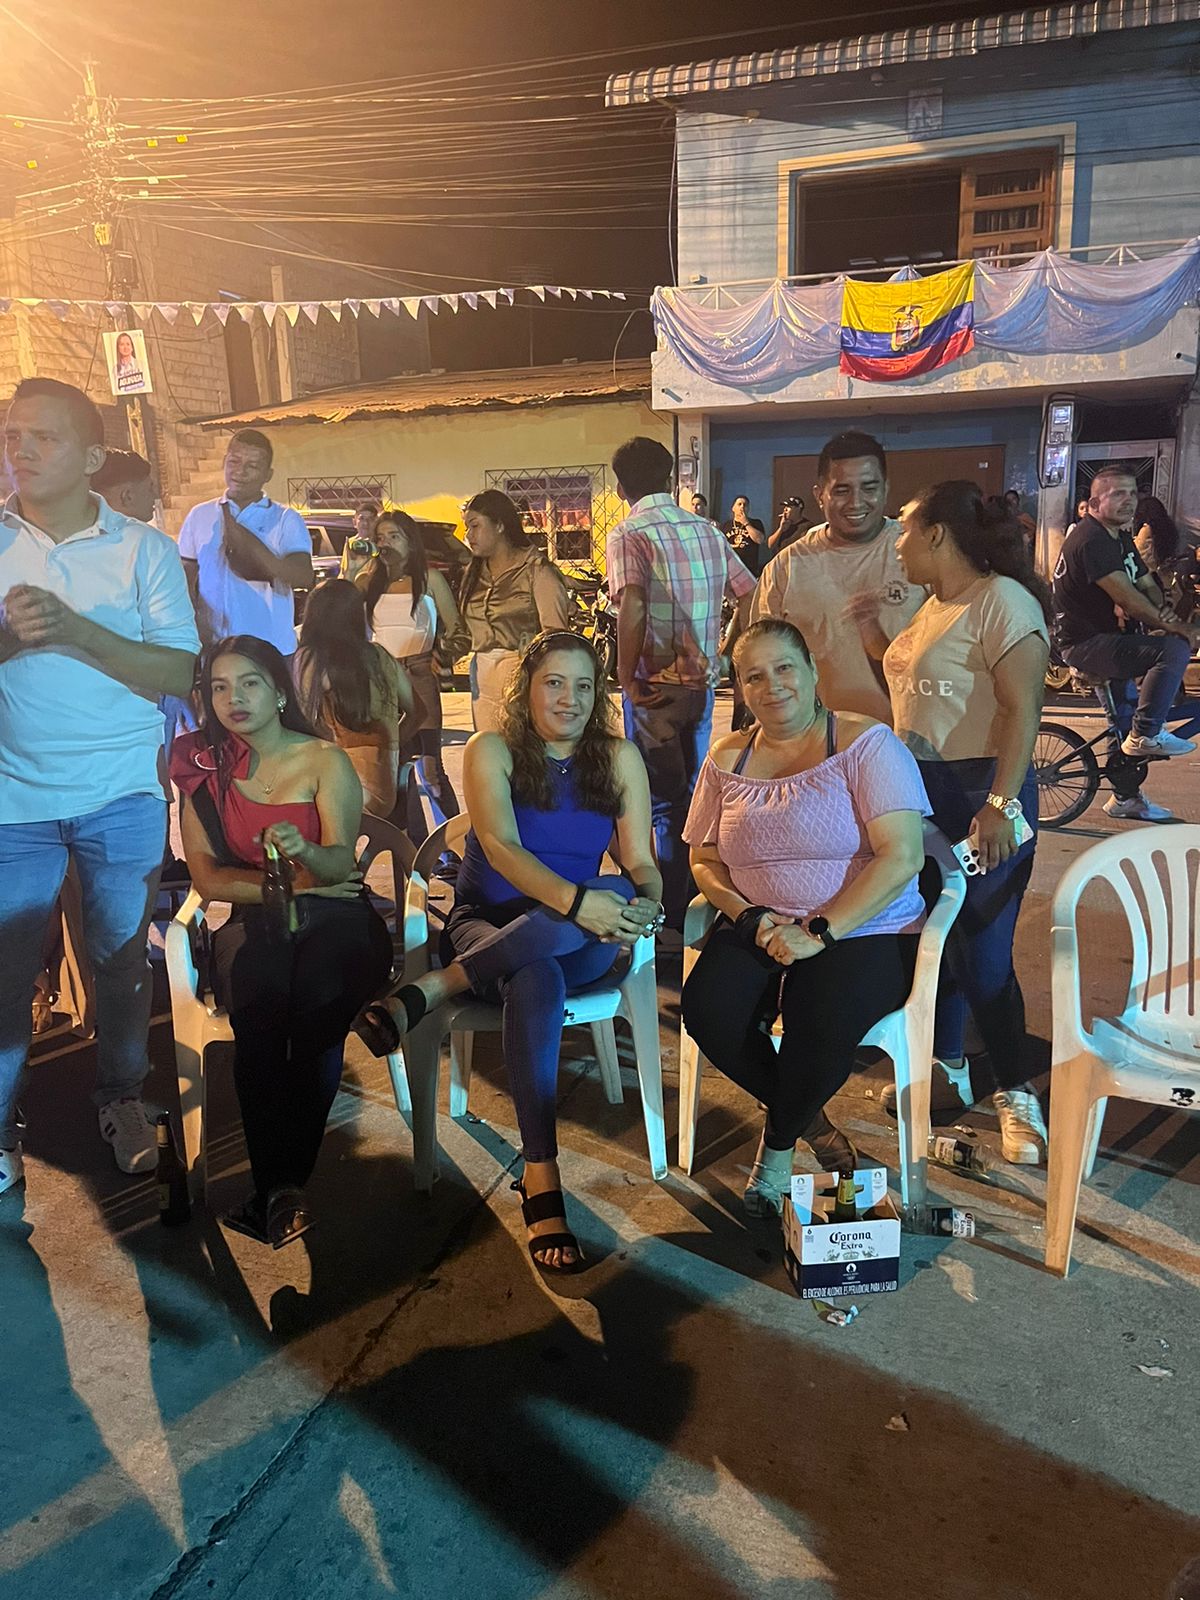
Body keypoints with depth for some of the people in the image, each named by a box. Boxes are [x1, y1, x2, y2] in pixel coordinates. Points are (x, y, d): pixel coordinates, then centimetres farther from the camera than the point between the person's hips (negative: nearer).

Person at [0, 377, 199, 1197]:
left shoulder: (145, 549, -2)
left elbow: (181, 673, -10)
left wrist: (75, 631, -21)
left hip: (121, 796, 0)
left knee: (121, 956, 11)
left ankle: (123, 1098, 31)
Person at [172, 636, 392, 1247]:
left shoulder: (325, 760, 2)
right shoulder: (204, 769, 10)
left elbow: (342, 861, -11)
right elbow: (206, 876, 5)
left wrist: (305, 853, -34)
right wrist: (289, 881, -5)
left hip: (336, 919, -1)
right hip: (253, 921, 2)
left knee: (318, 1007, -32)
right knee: (259, 1002, -32)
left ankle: (276, 1188, -19)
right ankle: (281, 1185, -25)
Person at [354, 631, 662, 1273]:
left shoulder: (619, 757, 8)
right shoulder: (492, 751, 0)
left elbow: (641, 862, 1)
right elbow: (501, 847, -17)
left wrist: (646, 906, -24)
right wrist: (573, 900, -34)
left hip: (578, 944, 2)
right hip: (486, 925, -2)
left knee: (618, 899, -36)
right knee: (536, 984, -38)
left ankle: (427, 991, -34)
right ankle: (541, 1183, -33)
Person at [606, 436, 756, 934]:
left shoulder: (628, 535, -8)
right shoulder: (706, 529, 9)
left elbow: (632, 606, -24)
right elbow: (750, 596, 9)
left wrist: (625, 677, -16)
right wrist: (724, 654, 13)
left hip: (655, 686, -6)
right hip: (700, 681, 6)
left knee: (660, 802, 2)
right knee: (691, 797, 17)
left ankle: (672, 922, 6)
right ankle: (694, 909, 28)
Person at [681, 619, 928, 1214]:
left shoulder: (865, 744, -6)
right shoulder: (728, 757, 9)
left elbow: (902, 857, -15)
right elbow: (704, 860, 12)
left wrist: (819, 931, -21)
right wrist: (749, 916, -8)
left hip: (864, 932, -4)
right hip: (758, 928, 4)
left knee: (820, 1025, -33)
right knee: (707, 1010, -25)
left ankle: (779, 1142, 3)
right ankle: (808, 1120, 5)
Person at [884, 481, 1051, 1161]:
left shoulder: (1003, 602, -14)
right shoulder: (935, 605, 14)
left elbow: (1023, 711, -22)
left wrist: (1000, 805, -26)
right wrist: (871, 628, 11)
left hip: (980, 793, -9)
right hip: (920, 788, 9)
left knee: (981, 951, -4)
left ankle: (1016, 1093, 13)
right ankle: (945, 1067, 31)